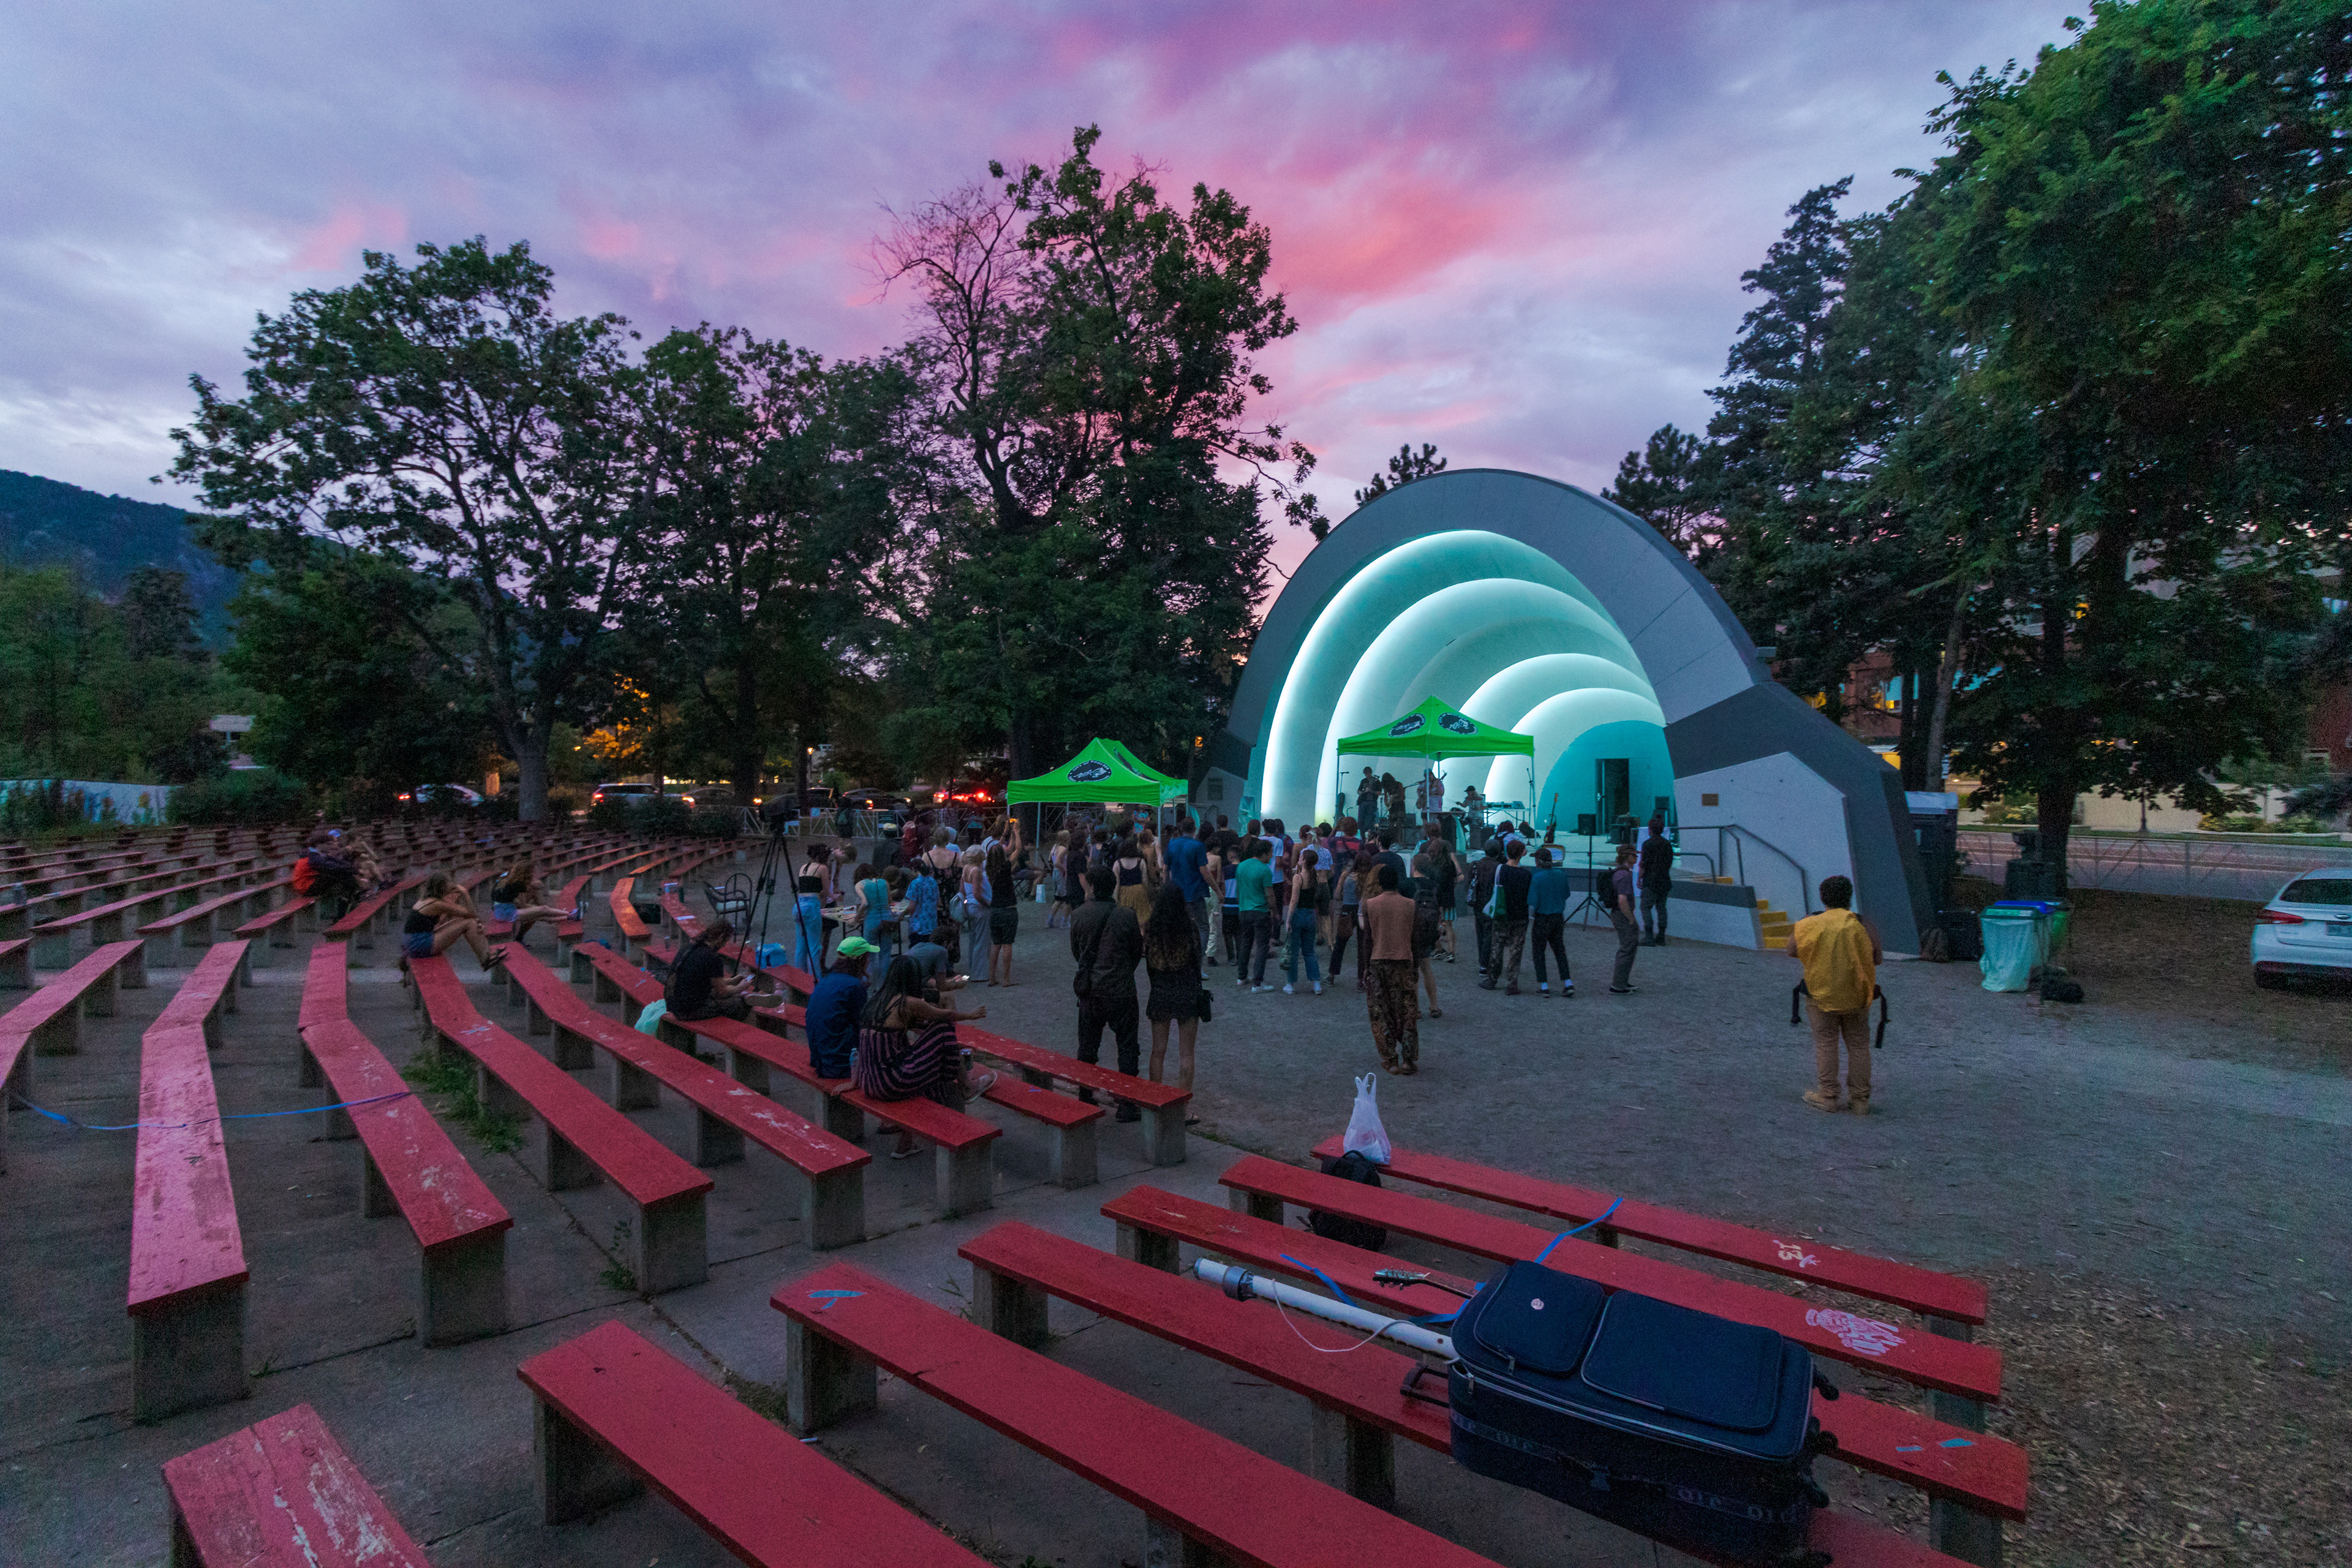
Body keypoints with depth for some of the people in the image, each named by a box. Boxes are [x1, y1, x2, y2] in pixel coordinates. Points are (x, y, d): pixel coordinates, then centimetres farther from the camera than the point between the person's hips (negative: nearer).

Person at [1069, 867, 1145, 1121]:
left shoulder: (1079, 916, -4)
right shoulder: (1126, 915, -11)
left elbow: (1076, 952, 7)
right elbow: (1138, 951, -1)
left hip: (1090, 991, 3)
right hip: (1121, 990, -2)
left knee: (1087, 1047, 16)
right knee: (1127, 1047, 7)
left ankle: (1085, 1100, 25)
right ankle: (1127, 1105, 9)